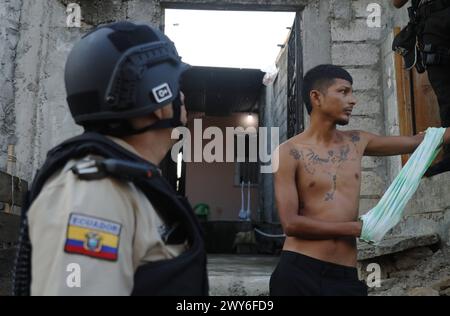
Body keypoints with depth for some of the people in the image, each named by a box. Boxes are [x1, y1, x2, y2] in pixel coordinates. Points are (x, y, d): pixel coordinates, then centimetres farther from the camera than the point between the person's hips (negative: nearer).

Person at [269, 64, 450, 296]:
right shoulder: (289, 152, -5)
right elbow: (290, 223, -12)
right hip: (299, 272, -5)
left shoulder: (356, 143, 11)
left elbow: (417, 141, 21)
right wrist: (356, 228, -8)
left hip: (346, 276, 5)